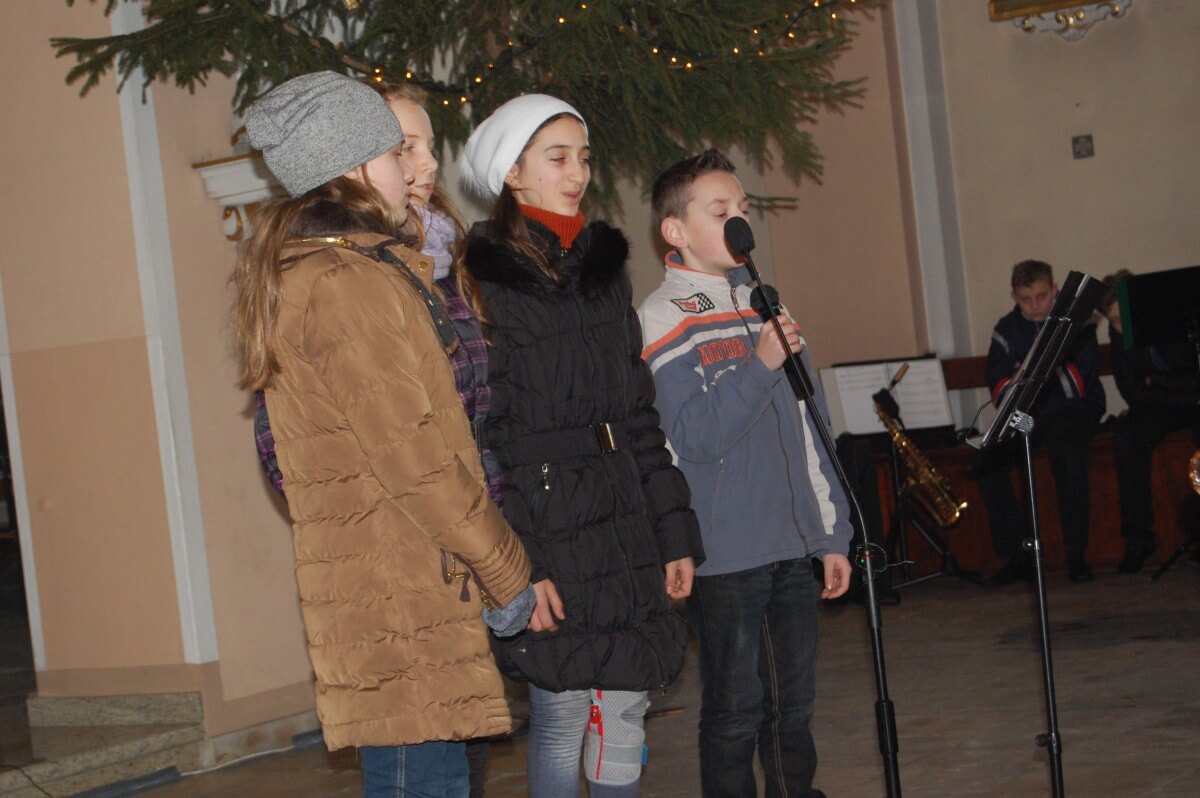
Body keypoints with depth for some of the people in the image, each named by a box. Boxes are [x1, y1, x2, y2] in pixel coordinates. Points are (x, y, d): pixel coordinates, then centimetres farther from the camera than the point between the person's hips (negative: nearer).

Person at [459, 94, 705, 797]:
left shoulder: (604, 268, 14)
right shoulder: (483, 279, -7)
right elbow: (479, 436, -12)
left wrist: (676, 530, 12)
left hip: (625, 529, 6)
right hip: (547, 533, -6)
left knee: (625, 713, 10)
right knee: (561, 718, 0)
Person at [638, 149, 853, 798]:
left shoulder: (766, 306, 15)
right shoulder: (663, 322, -6)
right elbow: (693, 438, -16)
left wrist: (832, 533, 17)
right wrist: (759, 366, -23)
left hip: (791, 548, 6)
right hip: (725, 555, -6)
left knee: (792, 702, 13)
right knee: (735, 708, 1)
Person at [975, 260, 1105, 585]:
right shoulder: (1007, 329, 10)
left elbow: (1083, 380, -11)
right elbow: (997, 383, 3)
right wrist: (1013, 389, -20)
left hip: (1072, 409, -4)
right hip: (1026, 413, 4)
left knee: (1067, 455, -36)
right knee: (986, 461, -22)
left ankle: (1077, 555, -22)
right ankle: (1015, 555, -13)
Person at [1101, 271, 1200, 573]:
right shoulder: (1119, 334, -6)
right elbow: (1134, 396, -9)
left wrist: (1157, 382, -18)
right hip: (1159, 408, 4)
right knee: (1126, 437, -26)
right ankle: (1138, 539, -21)